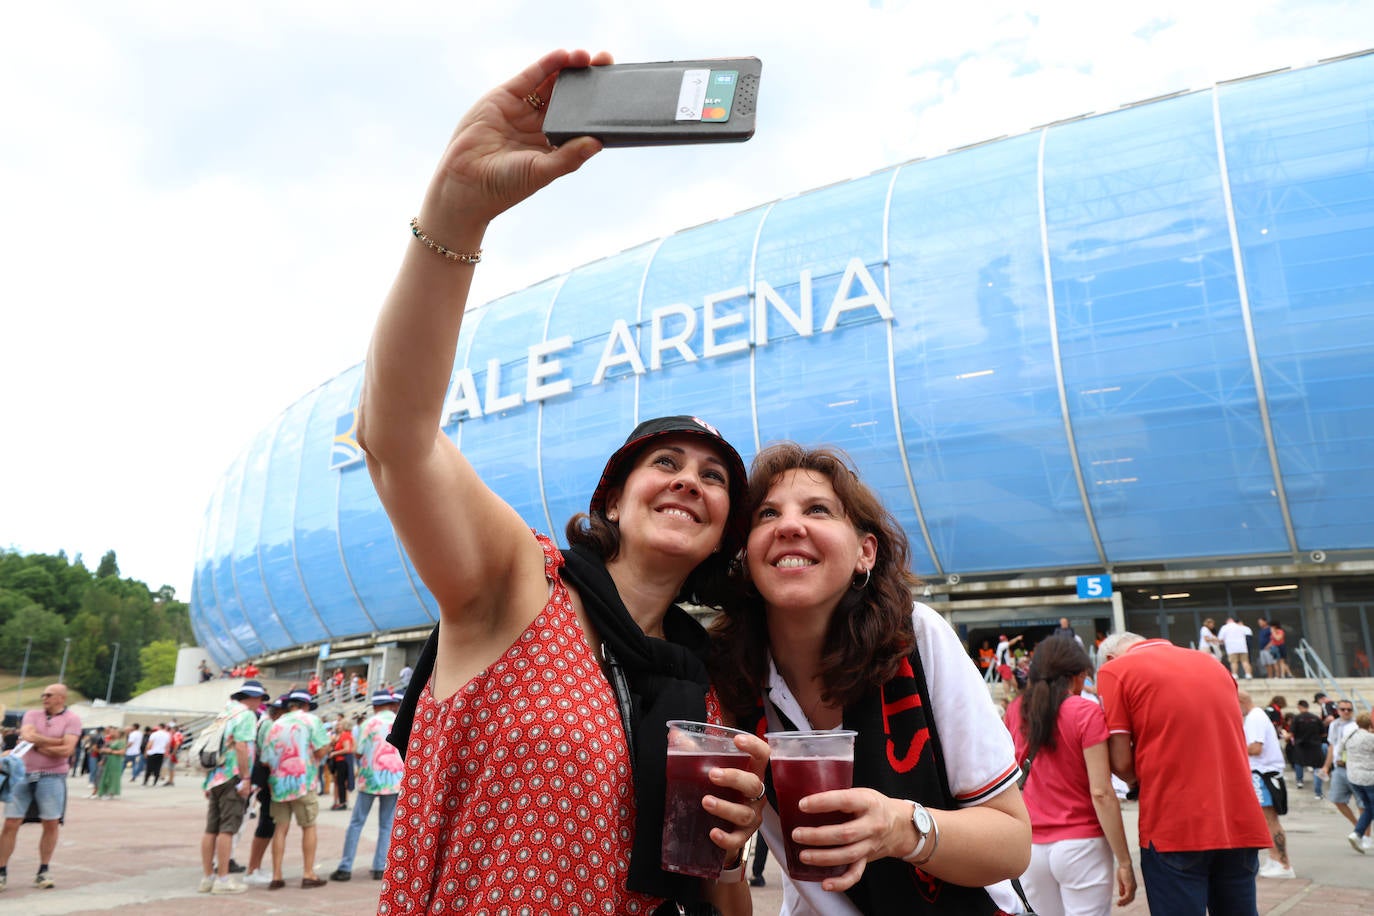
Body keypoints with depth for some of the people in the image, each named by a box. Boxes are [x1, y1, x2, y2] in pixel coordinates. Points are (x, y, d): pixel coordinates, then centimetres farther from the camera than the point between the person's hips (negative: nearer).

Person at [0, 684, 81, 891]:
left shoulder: (71, 719, -3)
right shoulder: (32, 715, 7)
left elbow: (66, 751, -14)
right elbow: (27, 736, -13)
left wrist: (37, 744, -7)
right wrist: (57, 741, -11)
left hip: (52, 777, -2)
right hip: (23, 774, 2)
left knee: (51, 825, 2)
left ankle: (43, 872, 17)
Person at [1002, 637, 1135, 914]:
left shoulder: (1016, 710, 4)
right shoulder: (1086, 712, -9)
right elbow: (1101, 793, -14)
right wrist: (1124, 862, -9)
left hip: (1030, 847, 4)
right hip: (1079, 846, -4)